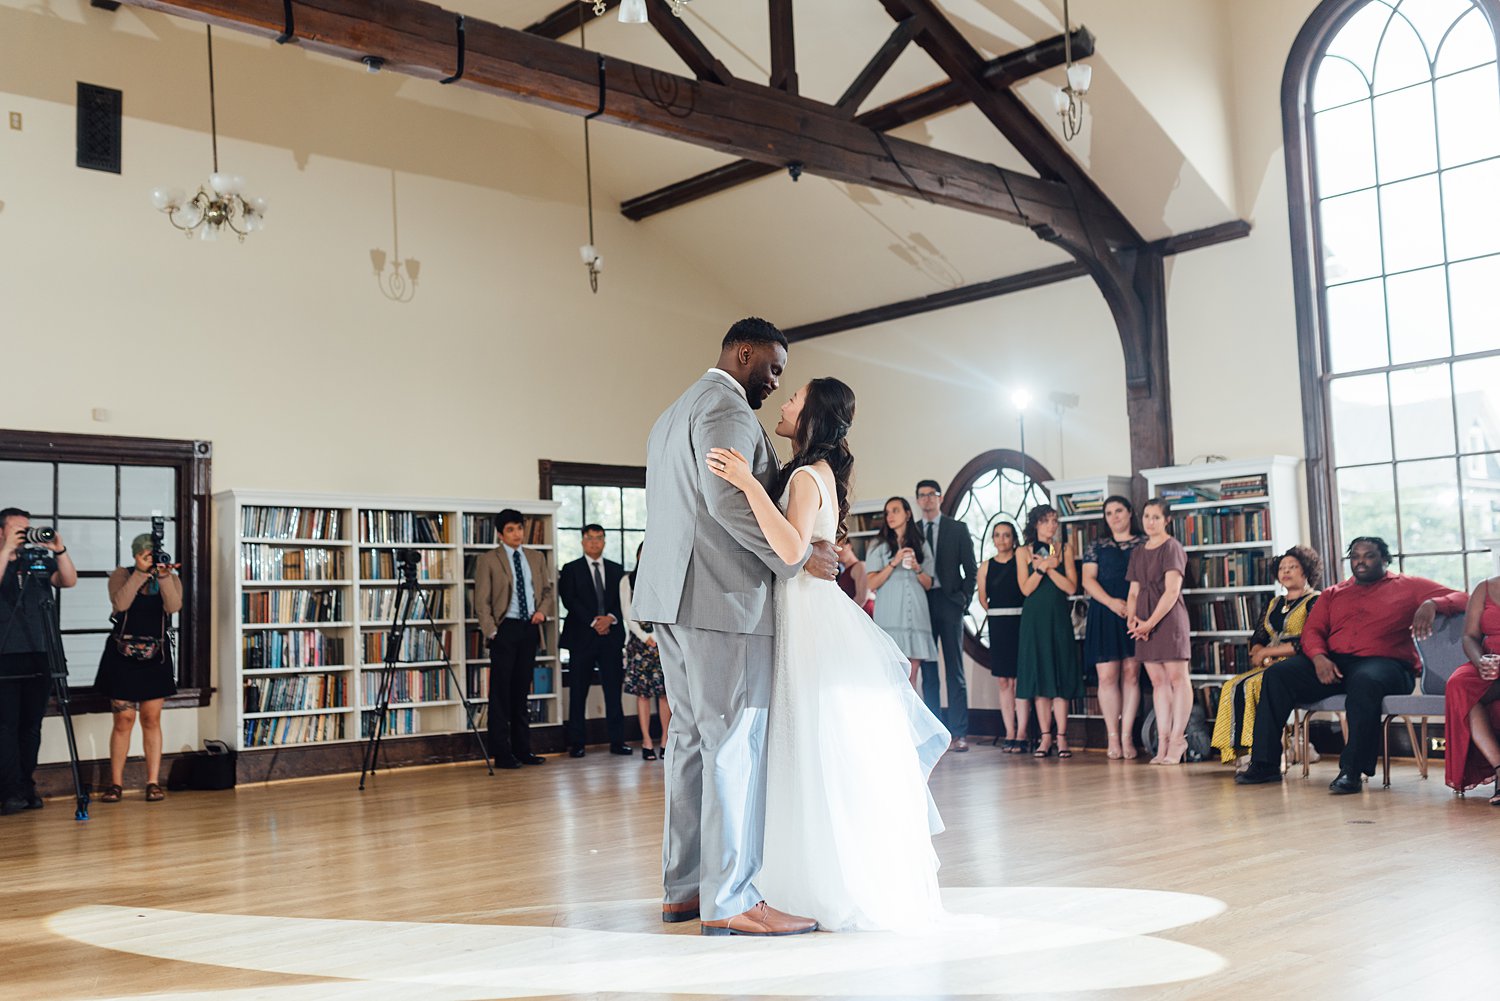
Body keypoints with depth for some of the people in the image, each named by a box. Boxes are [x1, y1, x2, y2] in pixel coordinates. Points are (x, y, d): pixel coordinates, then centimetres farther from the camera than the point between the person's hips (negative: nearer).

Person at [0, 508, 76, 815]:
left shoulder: (38, 561, 12)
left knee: (31, 725, 6)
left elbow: (69, 581, 1)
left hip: (39, 655, 4)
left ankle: (27, 788, 12)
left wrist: (59, 550, -12)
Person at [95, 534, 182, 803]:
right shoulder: (122, 575, 0)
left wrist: (163, 576, -26)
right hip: (123, 656, -1)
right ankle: (116, 783, 8)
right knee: (124, 720, -2)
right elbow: (120, 604, -19)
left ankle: (153, 783, 5)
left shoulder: (171, 578, 4)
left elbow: (174, 606, -15)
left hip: (155, 657, 1)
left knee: (152, 720, 1)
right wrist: (141, 573, -23)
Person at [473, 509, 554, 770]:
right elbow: (481, 601, -4)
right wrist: (492, 632, -12)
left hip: (530, 629, 5)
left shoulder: (537, 558, 13)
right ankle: (501, 753, 1)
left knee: (522, 690, 11)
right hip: (505, 629, -5)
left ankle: (522, 749, 17)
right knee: (500, 692, -3)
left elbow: (548, 590, 19)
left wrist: (543, 610, -1)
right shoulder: (488, 560, -1)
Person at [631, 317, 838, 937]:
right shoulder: (726, 407, -8)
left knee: (691, 738, 11)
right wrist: (796, 558, -16)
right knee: (735, 743, -8)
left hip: (675, 599, 10)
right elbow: (726, 499, -21)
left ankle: (683, 888, 16)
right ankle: (730, 900, -7)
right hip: (724, 598, -10)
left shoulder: (673, 414, 25)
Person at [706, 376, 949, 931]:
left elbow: (792, 548, -30)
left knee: (830, 763, -2)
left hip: (814, 625, -10)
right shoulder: (821, 473, 15)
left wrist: (749, 484, -34)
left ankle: (861, 893, 8)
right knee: (829, 760, 15)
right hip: (807, 620, 10)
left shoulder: (806, 476, -14)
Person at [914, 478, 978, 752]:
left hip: (948, 603, -2)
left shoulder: (958, 529, 7)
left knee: (955, 670, -1)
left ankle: (959, 734, -1)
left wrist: (963, 600, -4)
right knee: (928, 671, 3)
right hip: (921, 606, 2)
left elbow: (970, 569, 6)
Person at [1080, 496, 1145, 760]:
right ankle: (1112, 737, -3)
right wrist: (1111, 602, -10)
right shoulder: (1096, 546, 14)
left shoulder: (1145, 543, 10)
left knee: (1131, 674, -4)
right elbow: (1088, 579, 6)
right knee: (1107, 675, -6)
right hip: (1104, 615, 1)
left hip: (1135, 614, -1)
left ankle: (1127, 736, -1)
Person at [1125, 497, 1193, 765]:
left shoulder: (1172, 547, -4)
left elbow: (1172, 591, -12)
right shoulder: (1138, 552, 17)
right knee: (1157, 681, 5)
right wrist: (1131, 618, -2)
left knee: (1177, 677, -5)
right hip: (1145, 621, 7)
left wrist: (1151, 622, -15)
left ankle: (1177, 740, -4)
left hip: (1168, 617, -7)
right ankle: (1162, 741, 4)